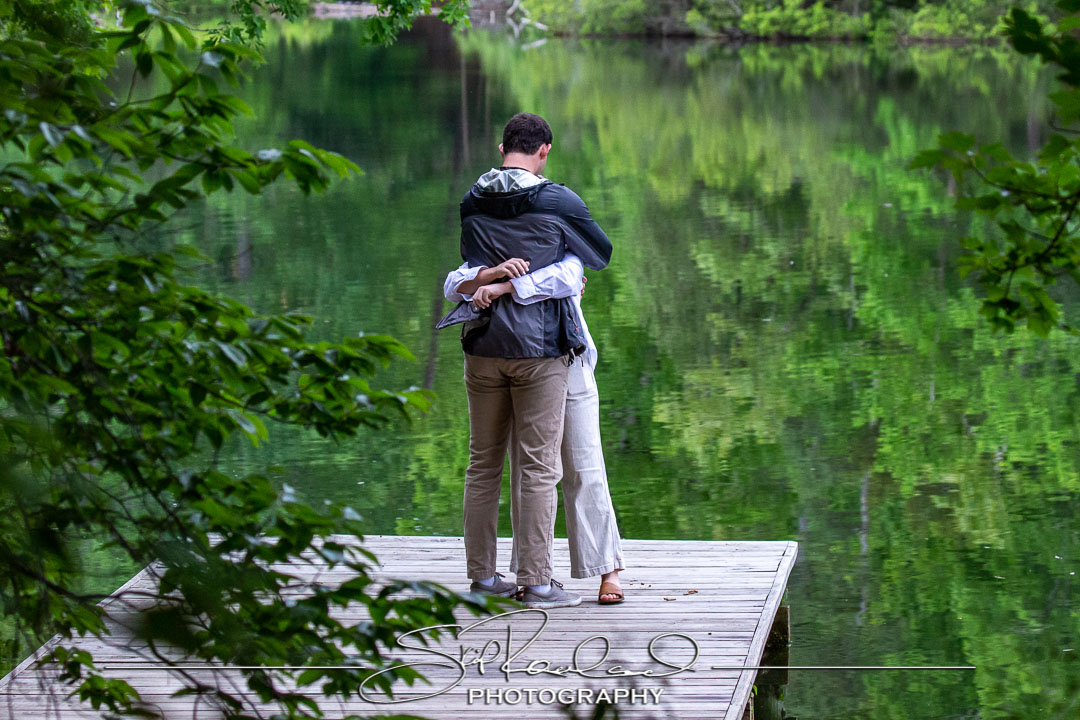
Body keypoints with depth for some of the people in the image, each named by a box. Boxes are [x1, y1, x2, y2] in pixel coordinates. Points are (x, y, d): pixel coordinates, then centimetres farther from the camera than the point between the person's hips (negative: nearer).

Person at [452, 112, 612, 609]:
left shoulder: (471, 203, 8)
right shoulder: (559, 203, -5)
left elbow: (464, 279, 12)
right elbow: (601, 253, 11)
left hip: (483, 345, 5)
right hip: (539, 346, -4)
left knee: (483, 462, 12)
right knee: (539, 466, -1)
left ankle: (482, 574, 16)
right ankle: (536, 582, -1)